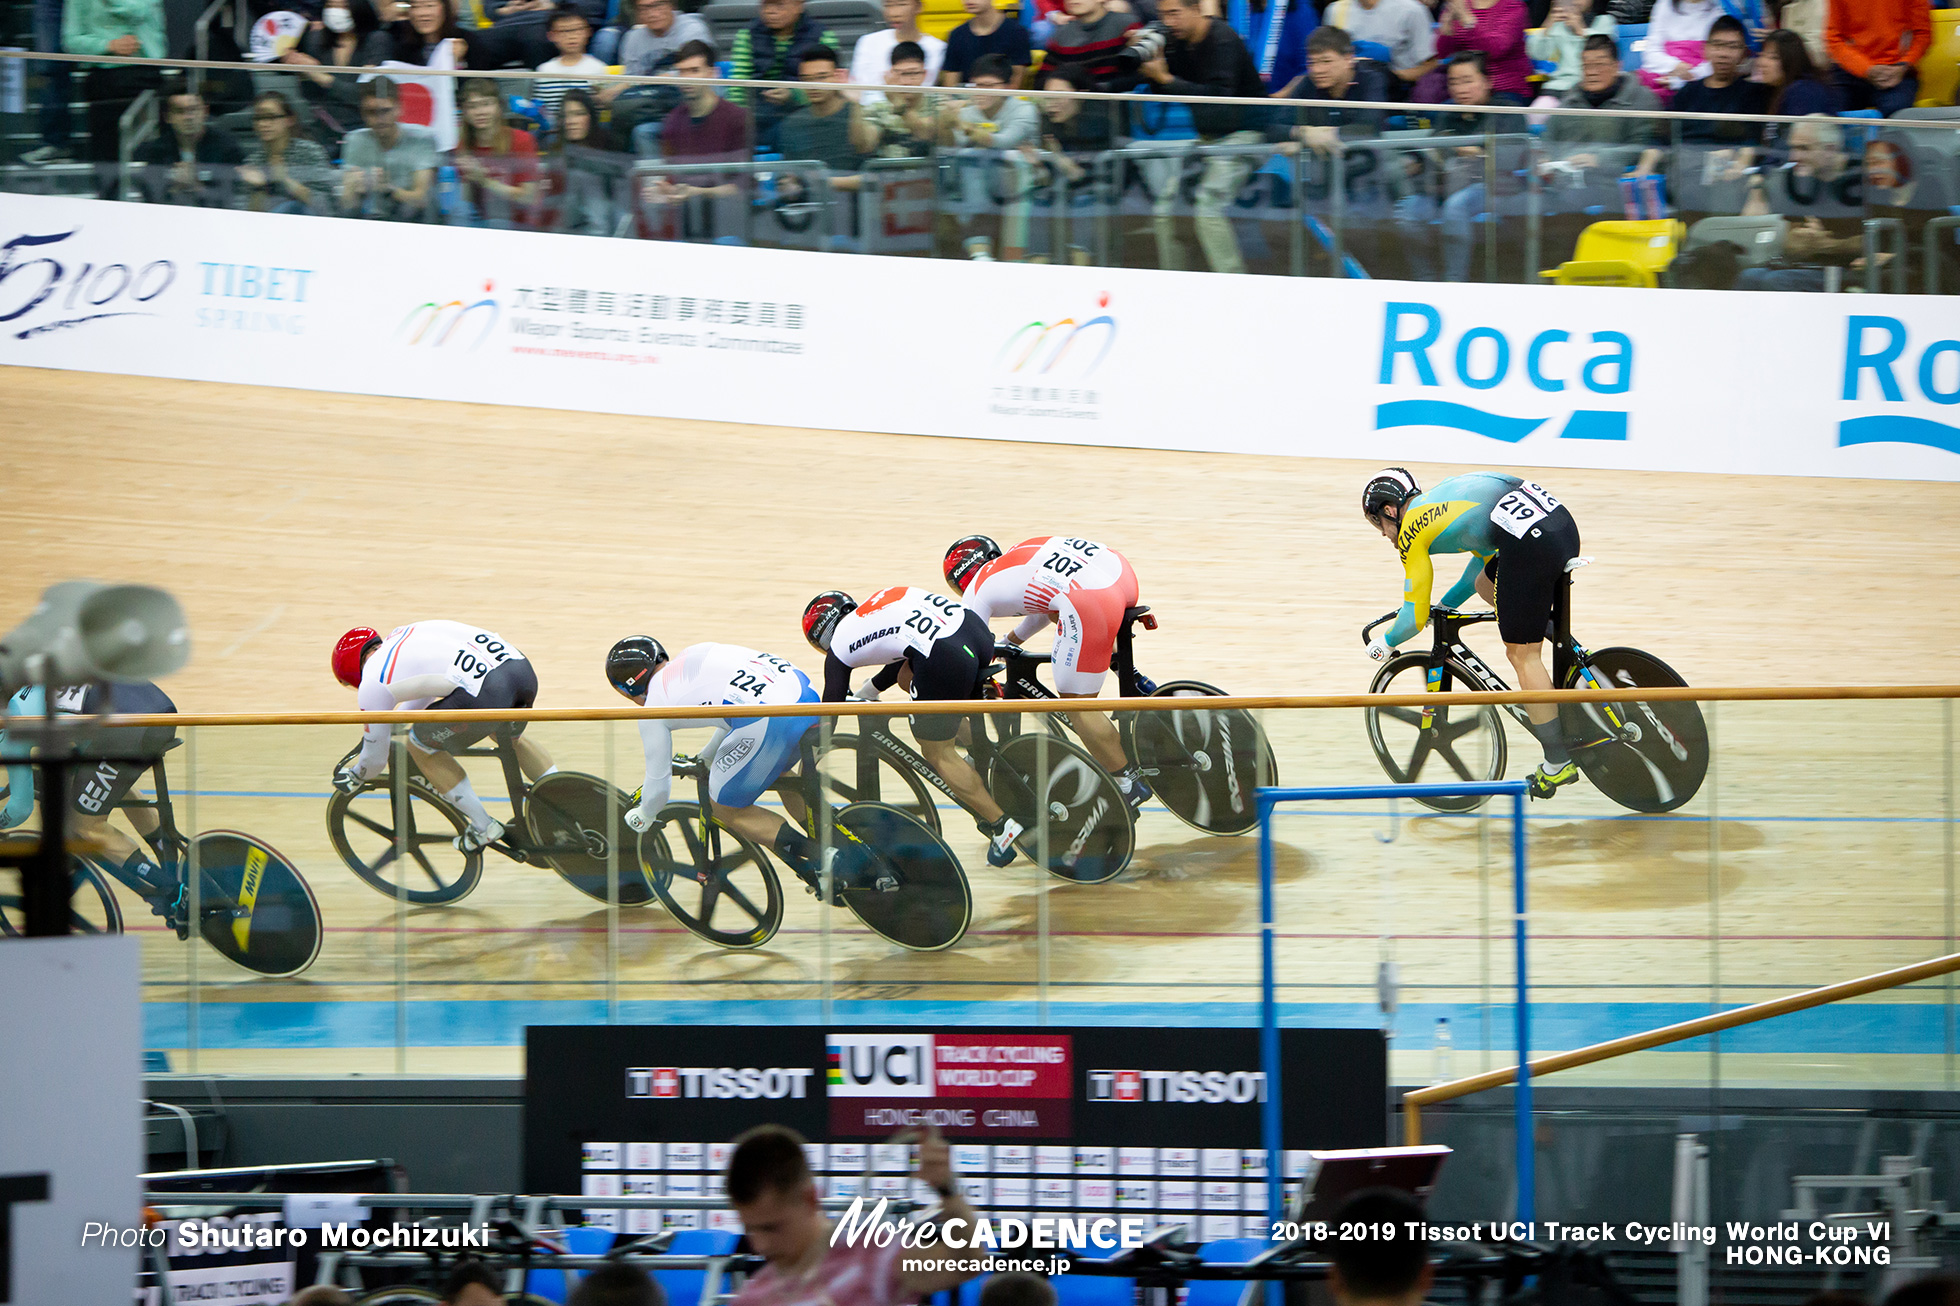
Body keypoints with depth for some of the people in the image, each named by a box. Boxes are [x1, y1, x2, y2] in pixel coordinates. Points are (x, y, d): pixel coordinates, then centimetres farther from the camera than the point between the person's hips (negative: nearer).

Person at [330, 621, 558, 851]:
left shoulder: (372, 683, 11)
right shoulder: (401, 635, 32)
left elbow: (375, 759, 21)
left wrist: (354, 776, 42)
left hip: (485, 695, -8)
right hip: (525, 671, 8)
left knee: (419, 747, 17)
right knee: (511, 735, 38)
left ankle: (484, 827, 19)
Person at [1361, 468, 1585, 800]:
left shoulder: (1412, 530, 7)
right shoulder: (1442, 496, 31)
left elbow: (1415, 618, 10)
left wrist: (1384, 644, 29)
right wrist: (1445, 605, 51)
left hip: (1529, 544, -9)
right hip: (1564, 521, 9)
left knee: (1522, 655, 1)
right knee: (1487, 586, 30)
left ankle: (1558, 763, 3)